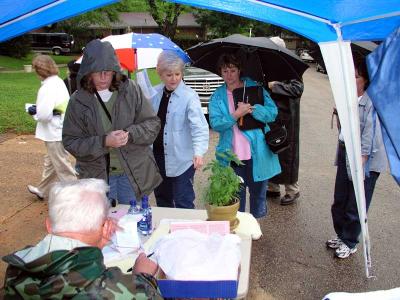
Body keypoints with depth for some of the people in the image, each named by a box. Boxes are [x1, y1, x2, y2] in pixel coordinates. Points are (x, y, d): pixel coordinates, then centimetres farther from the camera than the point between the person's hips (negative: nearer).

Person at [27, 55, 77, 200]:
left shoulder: (47, 87, -21)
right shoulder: (59, 82, 6)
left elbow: (44, 115, -24)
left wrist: (34, 111, -5)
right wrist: (39, 109, 10)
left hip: (54, 133, -10)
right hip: (60, 129, 10)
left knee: (62, 166, 1)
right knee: (50, 162, 24)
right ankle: (42, 189, 42)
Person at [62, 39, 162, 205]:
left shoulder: (131, 90, -5)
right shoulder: (78, 101, -6)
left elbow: (153, 124, -2)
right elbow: (70, 142, -5)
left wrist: (129, 134, -21)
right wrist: (103, 142, -20)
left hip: (134, 173, 1)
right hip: (97, 176, 0)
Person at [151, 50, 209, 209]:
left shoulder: (189, 96, -12)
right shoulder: (155, 94, 4)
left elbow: (199, 126, -22)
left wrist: (198, 152, -36)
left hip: (181, 158, -6)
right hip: (157, 156, 6)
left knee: (183, 204, 1)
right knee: (162, 199, 20)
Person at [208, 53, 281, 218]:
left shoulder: (254, 87, 2)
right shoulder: (217, 95, 4)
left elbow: (273, 112, -4)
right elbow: (215, 123, -7)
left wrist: (251, 109, -18)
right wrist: (236, 115, -20)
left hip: (257, 154, 0)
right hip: (232, 155, 1)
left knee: (258, 193, 12)